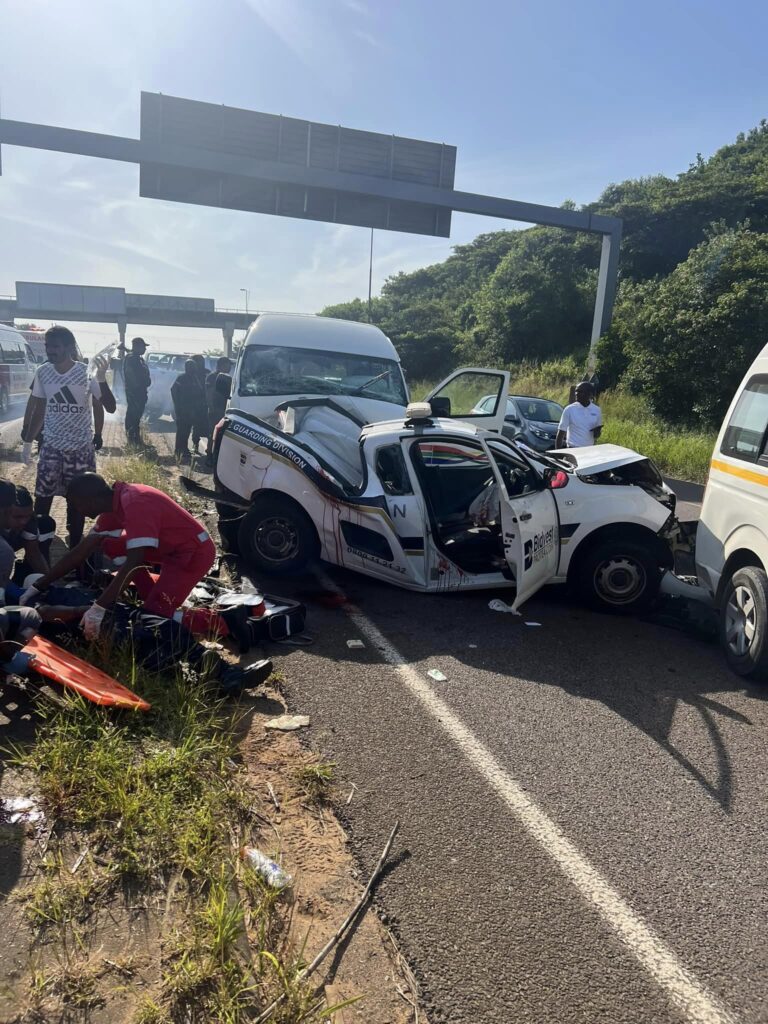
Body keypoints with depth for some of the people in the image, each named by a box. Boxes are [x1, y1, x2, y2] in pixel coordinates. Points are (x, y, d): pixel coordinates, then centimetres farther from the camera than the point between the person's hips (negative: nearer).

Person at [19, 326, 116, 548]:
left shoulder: (87, 372, -12)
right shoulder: (42, 372, 0)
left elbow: (110, 408, -19)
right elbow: (39, 408, 12)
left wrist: (102, 379, -33)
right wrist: (27, 441, 15)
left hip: (81, 448, -3)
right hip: (50, 446, 3)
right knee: (42, 498, 4)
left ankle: (75, 549, 19)